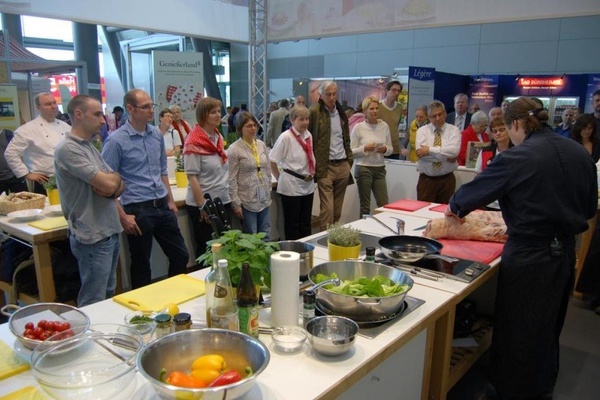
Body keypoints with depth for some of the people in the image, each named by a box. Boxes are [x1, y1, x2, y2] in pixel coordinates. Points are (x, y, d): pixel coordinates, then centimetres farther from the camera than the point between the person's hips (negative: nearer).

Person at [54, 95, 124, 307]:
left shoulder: (90, 146, 13)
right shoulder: (68, 149, -15)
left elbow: (118, 185, 11)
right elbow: (108, 184, -22)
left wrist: (112, 185, -12)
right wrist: (115, 177, 1)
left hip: (110, 232, 9)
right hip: (93, 238, -9)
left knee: (108, 296, 19)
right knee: (94, 304, 1)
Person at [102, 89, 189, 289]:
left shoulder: (157, 134, 7)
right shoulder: (116, 140, -12)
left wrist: (170, 200, 15)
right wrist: (122, 216, -14)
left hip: (162, 207, 6)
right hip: (138, 210, -6)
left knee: (181, 256, 13)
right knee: (141, 264, 10)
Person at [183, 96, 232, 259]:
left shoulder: (219, 137, 8)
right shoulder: (194, 143, -15)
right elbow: (192, 177, -17)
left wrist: (229, 196, 14)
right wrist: (202, 206, -18)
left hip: (223, 201, 7)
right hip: (203, 205, -7)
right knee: (206, 248, 6)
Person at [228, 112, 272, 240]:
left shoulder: (262, 145, 6)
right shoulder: (234, 149, -11)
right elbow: (231, 180, -11)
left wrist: (268, 191, 12)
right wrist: (235, 203, -12)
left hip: (264, 199, 5)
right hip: (247, 201, -5)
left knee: (266, 237, 13)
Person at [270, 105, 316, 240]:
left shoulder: (308, 135, 5)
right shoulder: (286, 137, -14)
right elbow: (272, 161, -11)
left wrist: (311, 174, 10)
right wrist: (280, 179, -4)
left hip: (308, 184, 6)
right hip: (291, 185, -6)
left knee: (306, 223, 15)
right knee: (292, 224, 5)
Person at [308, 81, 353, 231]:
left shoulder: (341, 111, 13)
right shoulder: (314, 111, -6)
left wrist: (349, 159, 13)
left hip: (343, 166, 6)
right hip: (325, 167, -6)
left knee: (337, 209, 11)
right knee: (327, 209, -8)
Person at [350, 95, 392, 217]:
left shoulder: (384, 126, 5)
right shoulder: (358, 127, -5)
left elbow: (390, 148, 12)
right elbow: (351, 151, -5)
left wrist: (385, 149, -9)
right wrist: (365, 148, -20)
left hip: (380, 169, 3)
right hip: (363, 169, -3)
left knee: (384, 206, 3)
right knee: (365, 207, 5)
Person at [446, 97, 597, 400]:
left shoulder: (517, 158, -18)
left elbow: (476, 189, -8)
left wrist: (454, 207, 11)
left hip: (528, 257, -7)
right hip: (565, 252, 7)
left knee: (517, 330, 12)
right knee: (548, 329, 25)